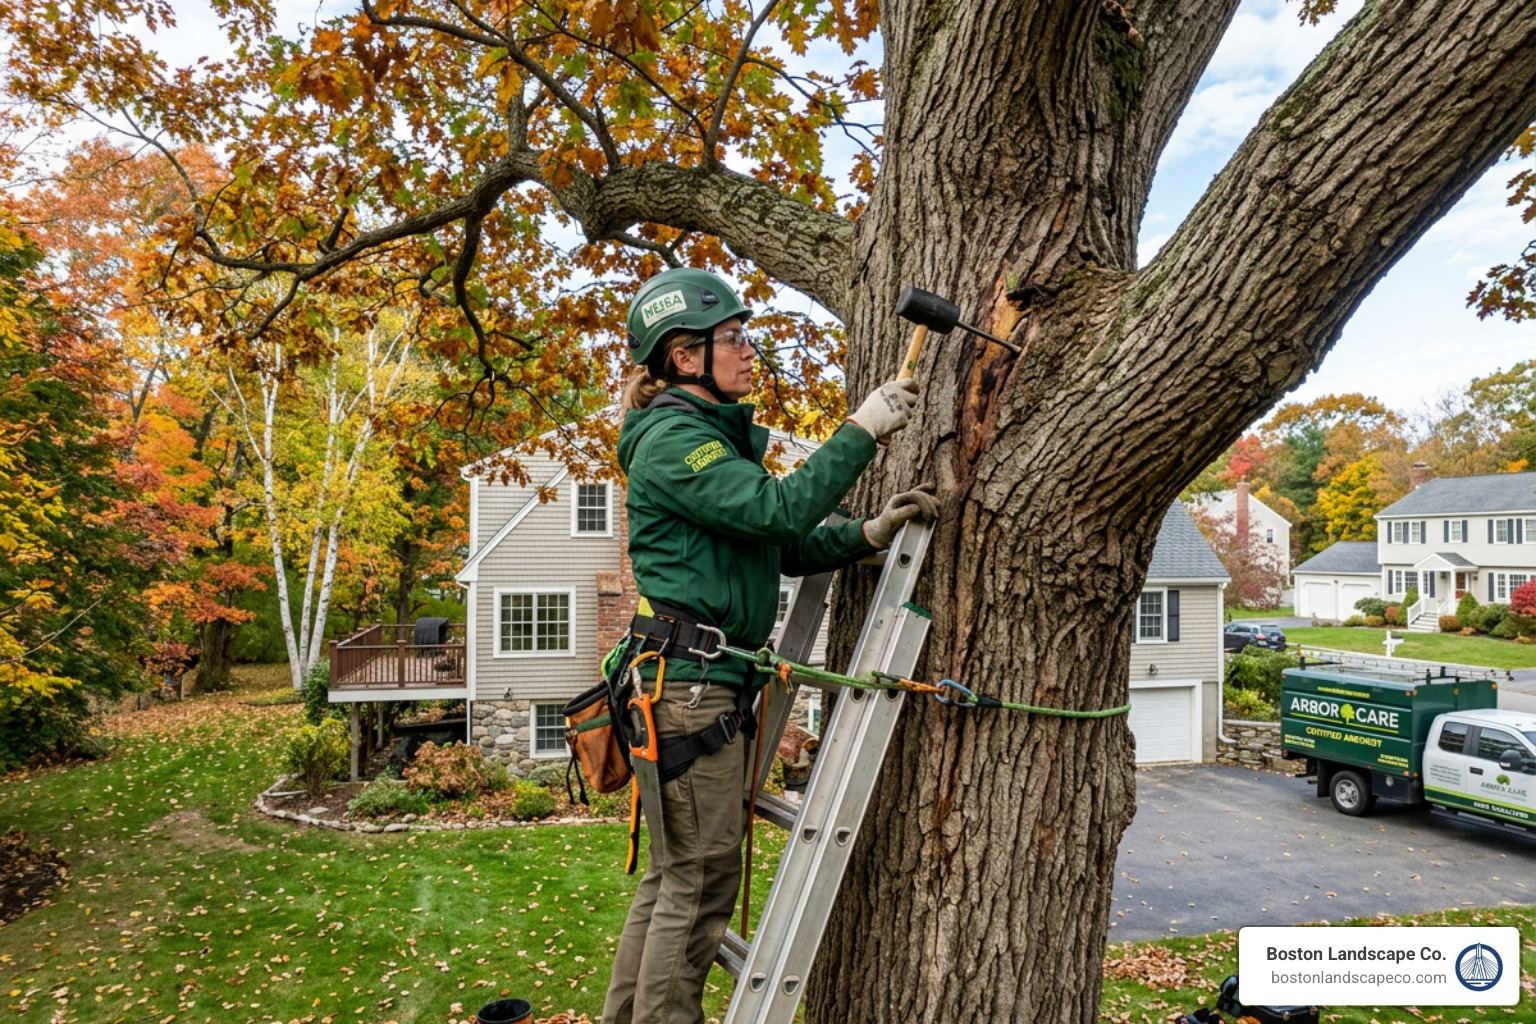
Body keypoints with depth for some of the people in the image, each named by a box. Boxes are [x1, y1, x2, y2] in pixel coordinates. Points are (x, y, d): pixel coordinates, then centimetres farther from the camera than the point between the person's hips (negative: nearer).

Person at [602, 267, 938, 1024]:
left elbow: (788, 548, 14)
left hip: (707, 683, 10)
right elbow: (778, 509, -21)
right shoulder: (672, 437, -10)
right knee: (701, 878, -3)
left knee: (671, 876, 15)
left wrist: (872, 533, 0)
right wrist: (861, 431, -15)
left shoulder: (716, 435, 20)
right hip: (689, 678, -10)